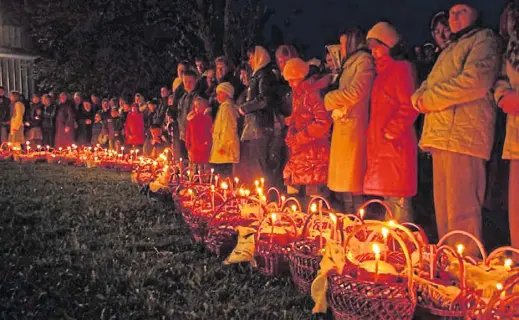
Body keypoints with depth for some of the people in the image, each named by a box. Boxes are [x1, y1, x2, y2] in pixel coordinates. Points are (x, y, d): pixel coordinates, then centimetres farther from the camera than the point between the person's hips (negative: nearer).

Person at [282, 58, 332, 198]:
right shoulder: (296, 94, 14)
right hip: (299, 149, 9)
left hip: (313, 148, -9)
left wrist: (300, 137, -17)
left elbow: (324, 122, -21)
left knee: (312, 189, -7)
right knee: (291, 182, 9)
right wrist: (291, 135, 10)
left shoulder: (312, 94, -13)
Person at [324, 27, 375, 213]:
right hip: (343, 126, 10)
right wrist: (336, 109, -1)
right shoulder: (350, 64, 25)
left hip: (353, 125, -10)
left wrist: (328, 100, -1)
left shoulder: (364, 60, -4)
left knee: (352, 181, -10)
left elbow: (355, 92, -15)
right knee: (343, 181, 10)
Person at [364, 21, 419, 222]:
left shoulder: (401, 68, -6)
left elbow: (409, 106, -15)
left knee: (398, 199, -8)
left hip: (395, 143, -9)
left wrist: (392, 131, -17)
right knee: (388, 198, 13)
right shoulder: (383, 71, 21)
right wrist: (374, 134, 15)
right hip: (381, 145, 9)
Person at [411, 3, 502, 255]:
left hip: (462, 133, -9)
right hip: (440, 134, 9)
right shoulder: (447, 52, 32)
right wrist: (420, 97, 2)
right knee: (443, 209, 10)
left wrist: (430, 99, -8)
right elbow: (427, 86, 27)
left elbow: (476, 79, -13)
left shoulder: (484, 39, 5)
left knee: (461, 212, -11)